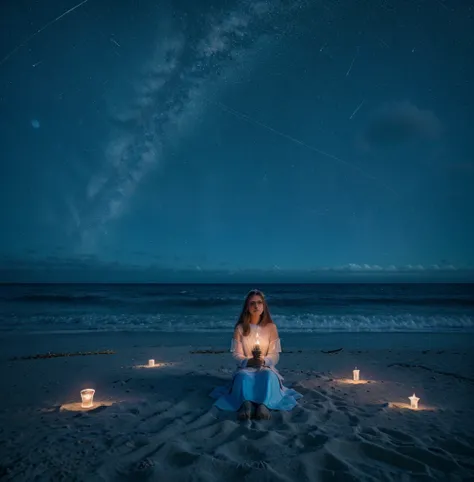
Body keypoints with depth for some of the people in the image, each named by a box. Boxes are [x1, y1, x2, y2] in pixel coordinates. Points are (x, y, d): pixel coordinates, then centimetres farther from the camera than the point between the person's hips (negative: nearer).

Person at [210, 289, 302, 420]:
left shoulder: (271, 327, 3)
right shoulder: (240, 328, 3)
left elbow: (275, 356, -1)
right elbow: (236, 354, -3)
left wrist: (263, 360, -24)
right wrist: (250, 361, -24)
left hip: (266, 367, 0)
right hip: (245, 368, 0)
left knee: (269, 375, -38)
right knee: (243, 376, -38)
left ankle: (264, 404, -54)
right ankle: (246, 403, -55)